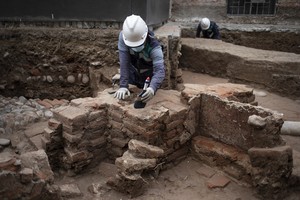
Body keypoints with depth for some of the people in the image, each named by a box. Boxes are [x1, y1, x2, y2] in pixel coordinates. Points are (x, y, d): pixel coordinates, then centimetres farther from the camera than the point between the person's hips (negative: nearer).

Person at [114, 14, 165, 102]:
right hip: (133, 74, 2)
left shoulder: (154, 46, -35)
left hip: (149, 76, -2)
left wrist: (152, 88, -64)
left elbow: (159, 70, -45)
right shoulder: (123, 36, -29)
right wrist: (123, 86, -38)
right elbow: (124, 63, -30)